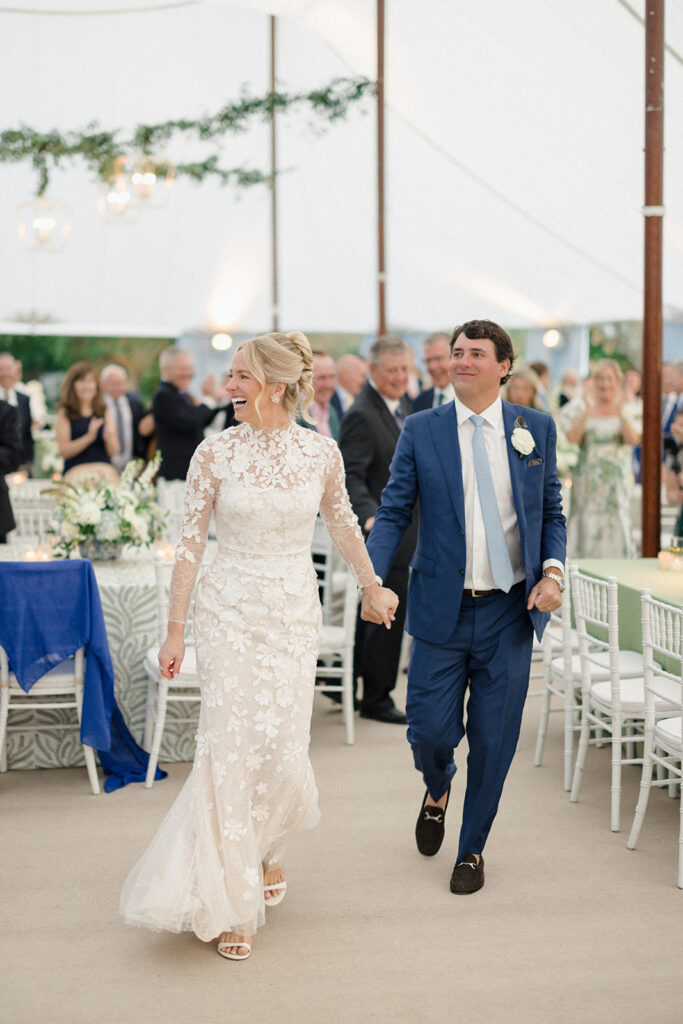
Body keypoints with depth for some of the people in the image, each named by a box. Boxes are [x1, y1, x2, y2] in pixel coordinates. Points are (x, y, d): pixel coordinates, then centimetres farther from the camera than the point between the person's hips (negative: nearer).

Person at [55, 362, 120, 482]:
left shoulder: (104, 411, 13)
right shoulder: (65, 413, 6)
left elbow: (114, 451, 10)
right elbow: (63, 450, -4)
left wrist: (109, 438, -11)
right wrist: (89, 436, -14)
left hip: (105, 472, 2)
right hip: (77, 472, -2)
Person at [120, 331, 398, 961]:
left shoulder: (321, 451, -2)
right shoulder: (215, 453, -6)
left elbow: (342, 523, 15)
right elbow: (191, 543, -2)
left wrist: (374, 588, 24)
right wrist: (174, 631, -2)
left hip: (295, 611, 1)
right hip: (229, 608, -1)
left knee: (283, 749, 1)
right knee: (231, 748, -3)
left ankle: (269, 847, 35)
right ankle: (232, 905, 7)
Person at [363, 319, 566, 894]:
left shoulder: (537, 429, 4)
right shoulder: (421, 432, 0)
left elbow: (552, 513, 10)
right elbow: (393, 514, 0)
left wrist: (553, 569, -8)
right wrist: (373, 580, -15)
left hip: (510, 611, 1)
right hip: (442, 609, 0)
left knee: (493, 739, 6)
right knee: (430, 730, 1)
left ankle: (472, 848, 27)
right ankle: (438, 790, 38)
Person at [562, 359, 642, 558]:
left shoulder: (630, 410, 6)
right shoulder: (580, 408, 6)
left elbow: (633, 440, -11)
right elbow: (572, 438, -10)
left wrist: (620, 412, -20)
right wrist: (588, 410, -17)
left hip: (617, 481, 0)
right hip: (587, 481, 0)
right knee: (587, 529, -3)